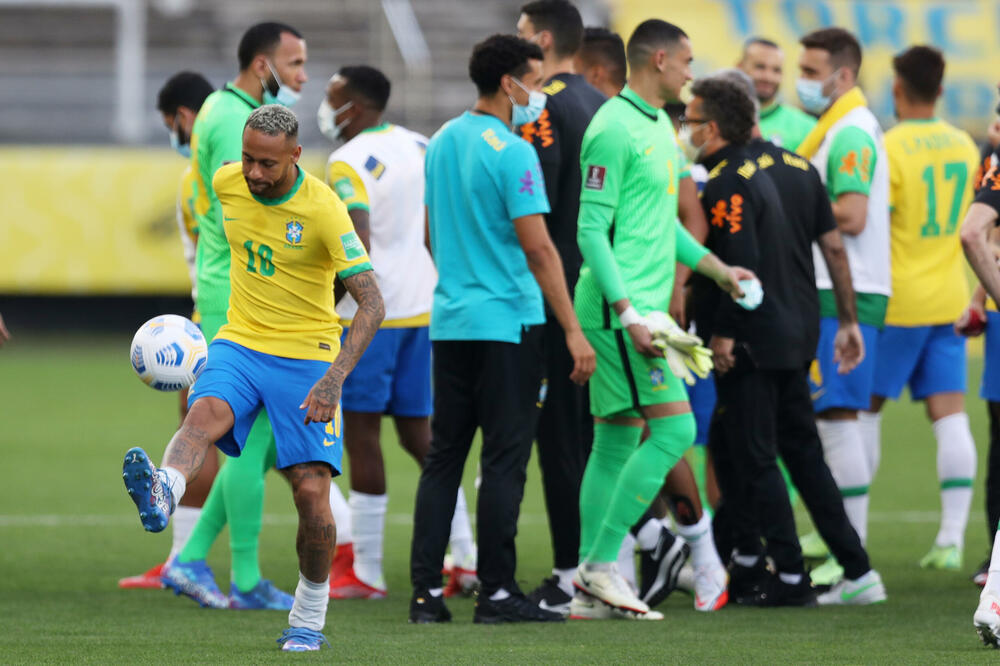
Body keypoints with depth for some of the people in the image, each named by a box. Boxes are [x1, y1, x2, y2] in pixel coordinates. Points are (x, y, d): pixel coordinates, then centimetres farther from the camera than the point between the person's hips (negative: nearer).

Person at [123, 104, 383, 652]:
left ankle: (309, 619, 10)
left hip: (307, 355, -3)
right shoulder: (227, 182, -2)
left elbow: (371, 304, -22)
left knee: (312, 492, -9)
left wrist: (335, 377, -34)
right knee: (205, 414, -31)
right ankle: (160, 495, -62)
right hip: (239, 342, 3)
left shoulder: (323, 209, -18)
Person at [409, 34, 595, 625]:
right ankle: (497, 592, -2)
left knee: (444, 457, 8)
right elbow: (538, 248, -18)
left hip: (450, 321, 7)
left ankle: (426, 590, 5)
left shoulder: (441, 143, 11)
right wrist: (574, 331, -17)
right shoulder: (511, 153, -14)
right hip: (506, 322, -7)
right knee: (505, 460, -3)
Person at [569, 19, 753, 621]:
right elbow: (591, 230, -18)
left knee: (618, 440, 9)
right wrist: (628, 313, -23)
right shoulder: (615, 128, -14)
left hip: (640, 308, 10)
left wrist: (716, 268, 25)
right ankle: (601, 566, -10)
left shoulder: (659, 126, 16)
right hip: (619, 306, -10)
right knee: (674, 428, -14)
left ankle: (591, 590, 11)